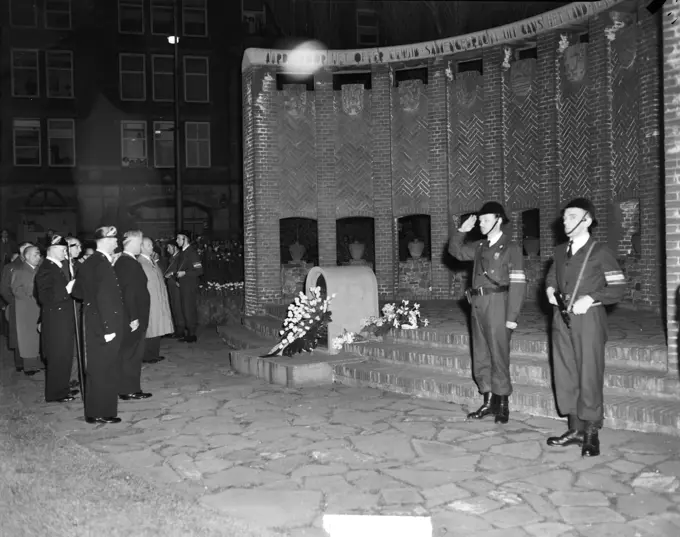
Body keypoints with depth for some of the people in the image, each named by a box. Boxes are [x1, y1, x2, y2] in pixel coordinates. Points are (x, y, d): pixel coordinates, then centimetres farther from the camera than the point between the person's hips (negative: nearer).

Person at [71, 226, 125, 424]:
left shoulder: (88, 263, 9)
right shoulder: (103, 264, -19)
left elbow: (77, 291, 15)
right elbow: (105, 298, -24)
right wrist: (109, 328, -23)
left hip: (92, 323, 9)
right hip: (104, 325, -9)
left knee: (97, 368, 18)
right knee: (105, 369, 1)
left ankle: (94, 410, 28)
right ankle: (101, 413, 8)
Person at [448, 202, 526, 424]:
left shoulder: (511, 248, -7)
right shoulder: (480, 247, 13)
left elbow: (517, 284, -12)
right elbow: (455, 251, 26)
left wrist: (512, 317, -17)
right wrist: (462, 231, 8)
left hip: (497, 304, -7)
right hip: (478, 305, 7)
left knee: (499, 356, -1)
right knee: (481, 357, 11)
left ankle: (502, 405, 12)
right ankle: (488, 402, 22)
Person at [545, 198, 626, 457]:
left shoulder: (600, 252, -5)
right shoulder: (560, 251, 12)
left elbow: (618, 288, -6)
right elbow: (551, 275, 28)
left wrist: (590, 298, -17)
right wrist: (550, 288, 7)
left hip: (588, 319, -6)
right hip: (562, 319, 6)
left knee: (589, 375, -3)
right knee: (565, 373, 8)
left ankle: (591, 433, 8)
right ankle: (575, 429, 19)